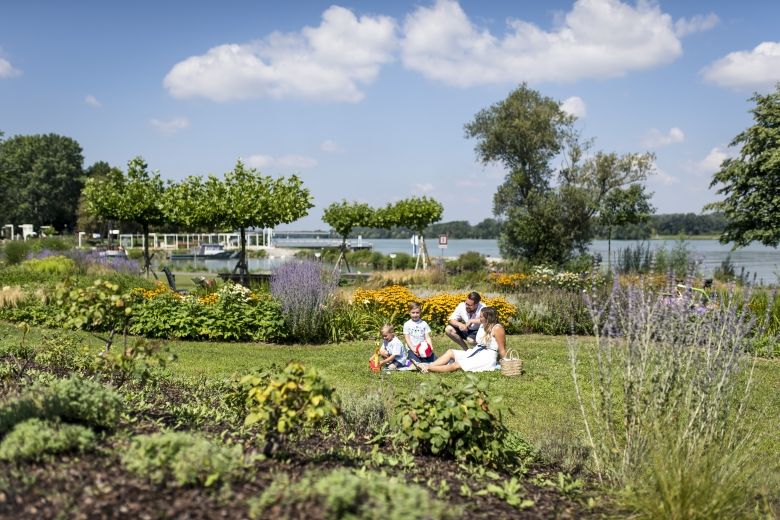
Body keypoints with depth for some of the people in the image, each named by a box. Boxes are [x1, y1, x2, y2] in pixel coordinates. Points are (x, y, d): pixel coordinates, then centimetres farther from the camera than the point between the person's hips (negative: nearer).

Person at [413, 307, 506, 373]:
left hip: (486, 358, -10)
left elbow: (502, 350, -12)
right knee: (451, 352, -1)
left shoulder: (497, 328, -12)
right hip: (476, 353, 10)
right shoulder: (483, 325, 14)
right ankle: (427, 366, -15)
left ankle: (427, 368, -27)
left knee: (456, 365, -21)